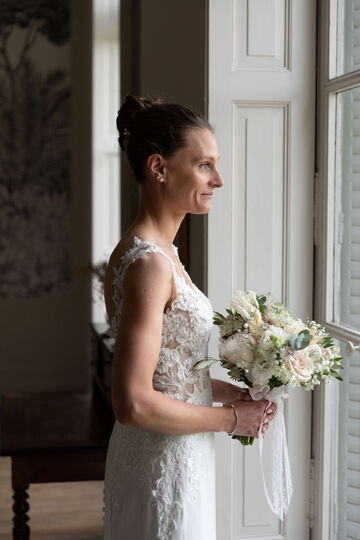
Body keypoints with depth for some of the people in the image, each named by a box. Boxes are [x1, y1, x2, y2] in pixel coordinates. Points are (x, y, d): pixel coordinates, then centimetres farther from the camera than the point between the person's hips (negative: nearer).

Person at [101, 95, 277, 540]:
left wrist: (227, 391, 4)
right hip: (163, 467, -9)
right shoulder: (149, 262, -24)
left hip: (173, 458, 9)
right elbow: (133, 404, -28)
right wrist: (231, 418, -16)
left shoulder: (155, 249, 6)